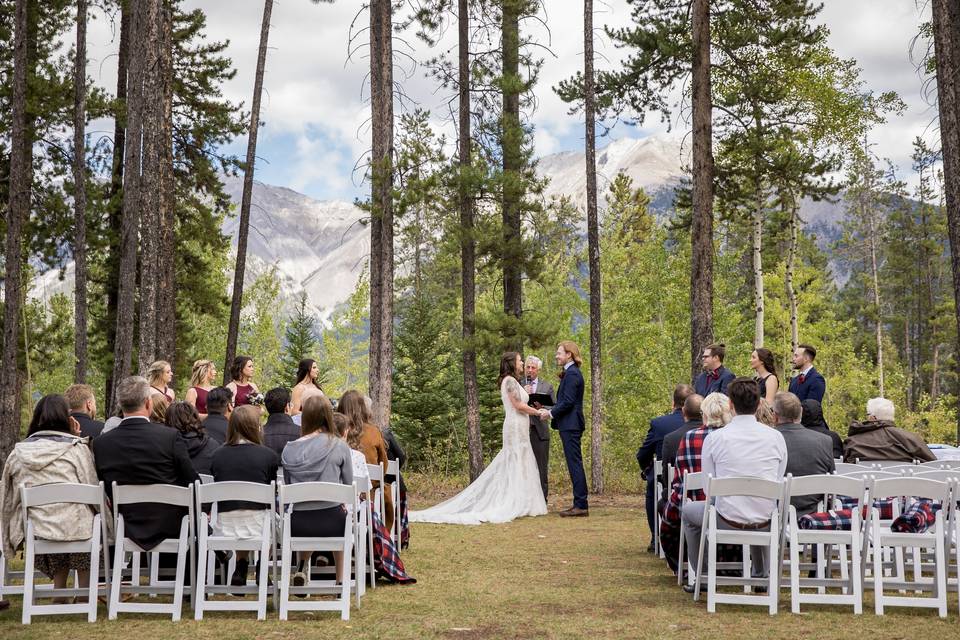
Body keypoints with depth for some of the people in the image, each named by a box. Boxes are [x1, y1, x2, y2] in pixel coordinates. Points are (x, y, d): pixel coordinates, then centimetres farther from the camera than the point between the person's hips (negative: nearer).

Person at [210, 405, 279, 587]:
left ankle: (241, 568, 23)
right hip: (257, 527, -2)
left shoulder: (218, 454, 4)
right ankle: (263, 571, 28)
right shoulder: (268, 455, -3)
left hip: (224, 529, 3)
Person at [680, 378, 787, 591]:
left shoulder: (714, 438, -9)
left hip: (728, 521, -3)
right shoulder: (776, 437, -3)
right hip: (766, 524, 3)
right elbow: (778, 481, 7)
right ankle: (761, 575, 44)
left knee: (688, 510, 29)